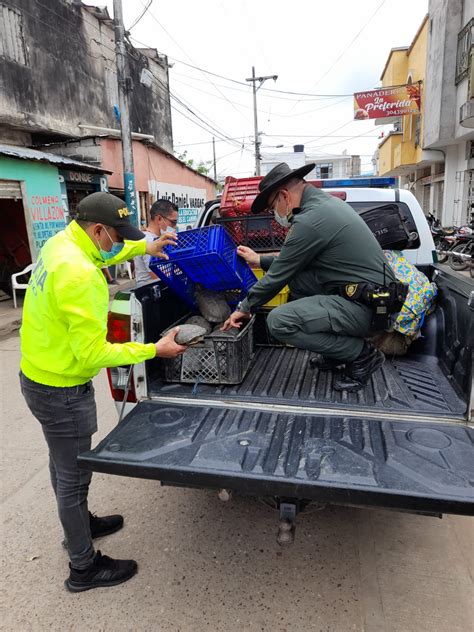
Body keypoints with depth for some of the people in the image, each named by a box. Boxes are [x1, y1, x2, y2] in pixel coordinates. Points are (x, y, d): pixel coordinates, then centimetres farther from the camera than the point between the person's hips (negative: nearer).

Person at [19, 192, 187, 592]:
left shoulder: (60, 244, -2)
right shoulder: (79, 276, -31)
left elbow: (103, 254, 22)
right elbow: (93, 353, -27)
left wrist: (144, 247, 15)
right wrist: (154, 351, -21)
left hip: (41, 376, 10)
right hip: (62, 392, -9)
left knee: (63, 464, 26)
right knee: (74, 476, 8)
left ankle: (79, 524, 49)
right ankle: (84, 567, 29)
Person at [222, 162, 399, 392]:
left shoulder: (309, 220, -18)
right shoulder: (324, 201, 12)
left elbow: (277, 276, -9)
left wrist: (245, 308, 5)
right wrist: (259, 260, 28)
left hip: (364, 305, -10)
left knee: (278, 322, -19)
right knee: (296, 276, 14)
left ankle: (361, 354, -2)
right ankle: (337, 346, 16)